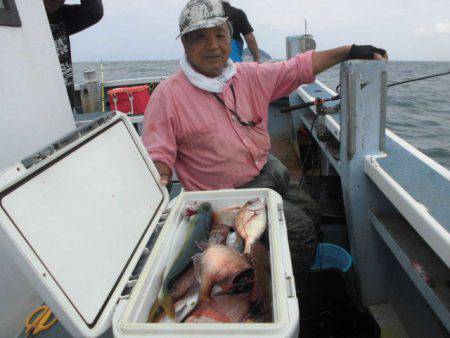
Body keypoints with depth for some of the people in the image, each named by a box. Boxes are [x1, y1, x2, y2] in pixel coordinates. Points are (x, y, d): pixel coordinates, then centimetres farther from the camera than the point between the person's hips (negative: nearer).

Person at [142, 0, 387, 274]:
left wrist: (351, 51, 9)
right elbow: (157, 152, -10)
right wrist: (162, 179, -31)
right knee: (302, 230, -17)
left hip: (269, 170, 7)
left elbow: (299, 67, 11)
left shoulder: (251, 76, 5)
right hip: (229, 195, -6)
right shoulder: (168, 95, -9)